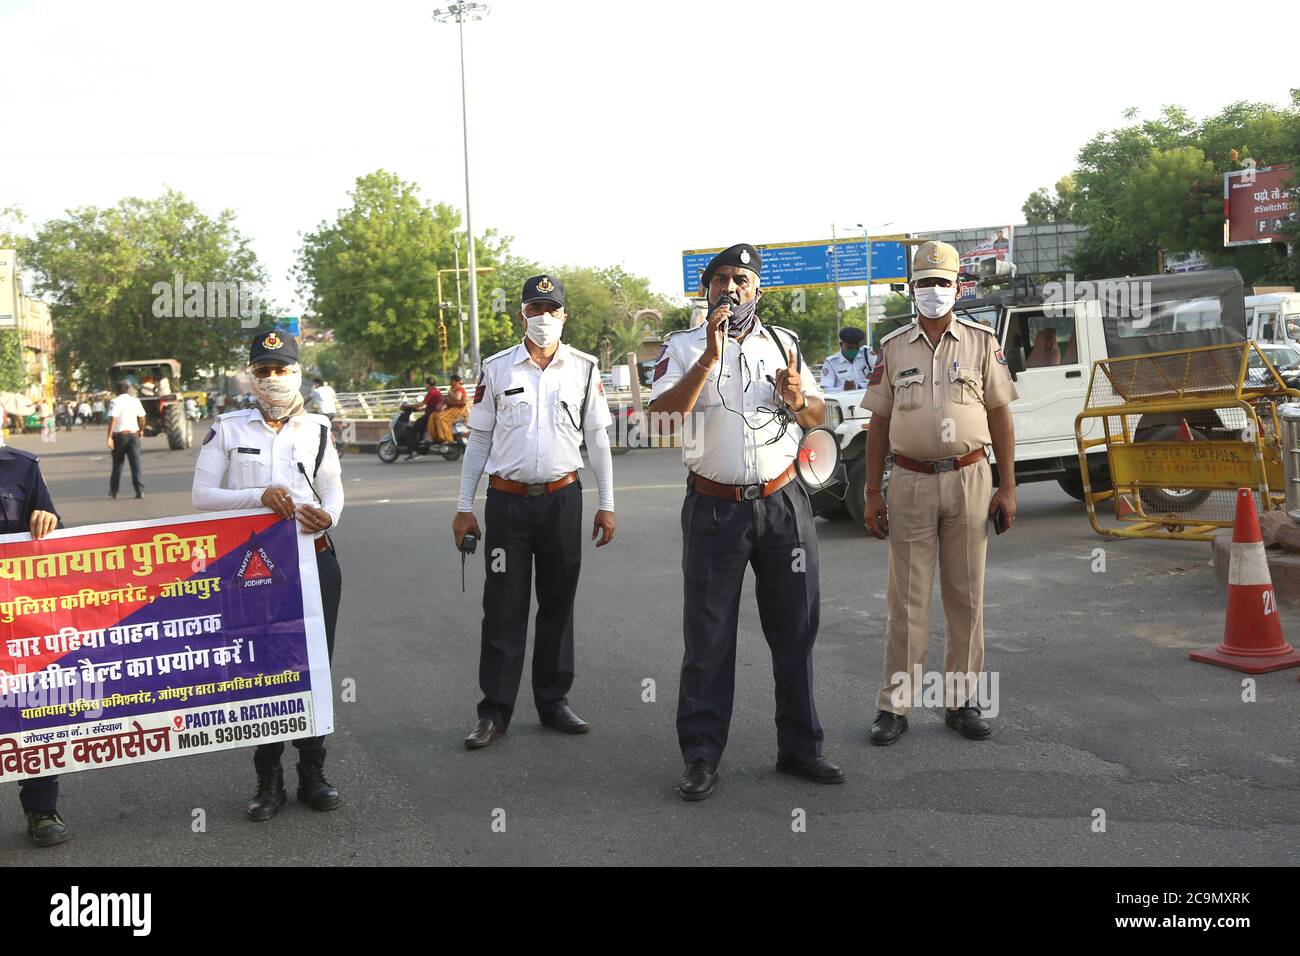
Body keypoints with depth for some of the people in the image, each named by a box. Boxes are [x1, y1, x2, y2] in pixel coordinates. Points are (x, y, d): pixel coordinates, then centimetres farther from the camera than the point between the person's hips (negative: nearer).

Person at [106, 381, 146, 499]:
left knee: (117, 463, 11)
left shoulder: (115, 402, -7)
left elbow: (112, 419, -17)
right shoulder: (135, 401, 4)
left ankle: (113, 491, 22)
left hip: (119, 435, -2)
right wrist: (141, 430, 24)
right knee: (135, 463, 0)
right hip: (134, 434, 2)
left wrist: (109, 437, -20)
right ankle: (139, 490, -10)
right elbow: (142, 417, 7)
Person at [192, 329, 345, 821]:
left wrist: (327, 515, -14)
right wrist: (258, 496, -16)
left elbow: (333, 487, 9)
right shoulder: (227, 429, 3)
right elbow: (202, 495, -1)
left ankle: (312, 772, 21)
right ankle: (268, 780, 16)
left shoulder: (317, 429, 7)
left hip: (314, 559, 1)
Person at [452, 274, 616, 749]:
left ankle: (554, 701, 22)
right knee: (503, 608, 0)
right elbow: (478, 439, 5)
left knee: (558, 604, 10)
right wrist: (464, 507, 2)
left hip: (563, 497, 1)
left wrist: (606, 504, 3)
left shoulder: (584, 368, 4)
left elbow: (597, 438, 7)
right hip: (508, 500, -1)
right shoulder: (496, 368, 2)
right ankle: (494, 712, 8)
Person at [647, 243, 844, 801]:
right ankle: (701, 756, 12)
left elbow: (818, 418, 15)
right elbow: (662, 415, -15)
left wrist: (798, 399, -7)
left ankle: (800, 747, 22)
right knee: (708, 637, 2)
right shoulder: (684, 348, 1)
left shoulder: (783, 343, 12)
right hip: (714, 509, -3)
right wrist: (708, 359, -22)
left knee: (795, 629, 9)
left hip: (783, 504, 3)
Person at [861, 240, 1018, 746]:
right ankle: (894, 704, 8)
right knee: (907, 599, 2)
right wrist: (872, 493, 3)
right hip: (910, 482, 0)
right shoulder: (893, 348, 6)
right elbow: (879, 423, 7)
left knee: (966, 596, 7)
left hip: (969, 479, 0)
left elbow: (1000, 416, 5)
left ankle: (961, 700, 18)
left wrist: (1007, 487, -1)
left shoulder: (982, 343, 5)